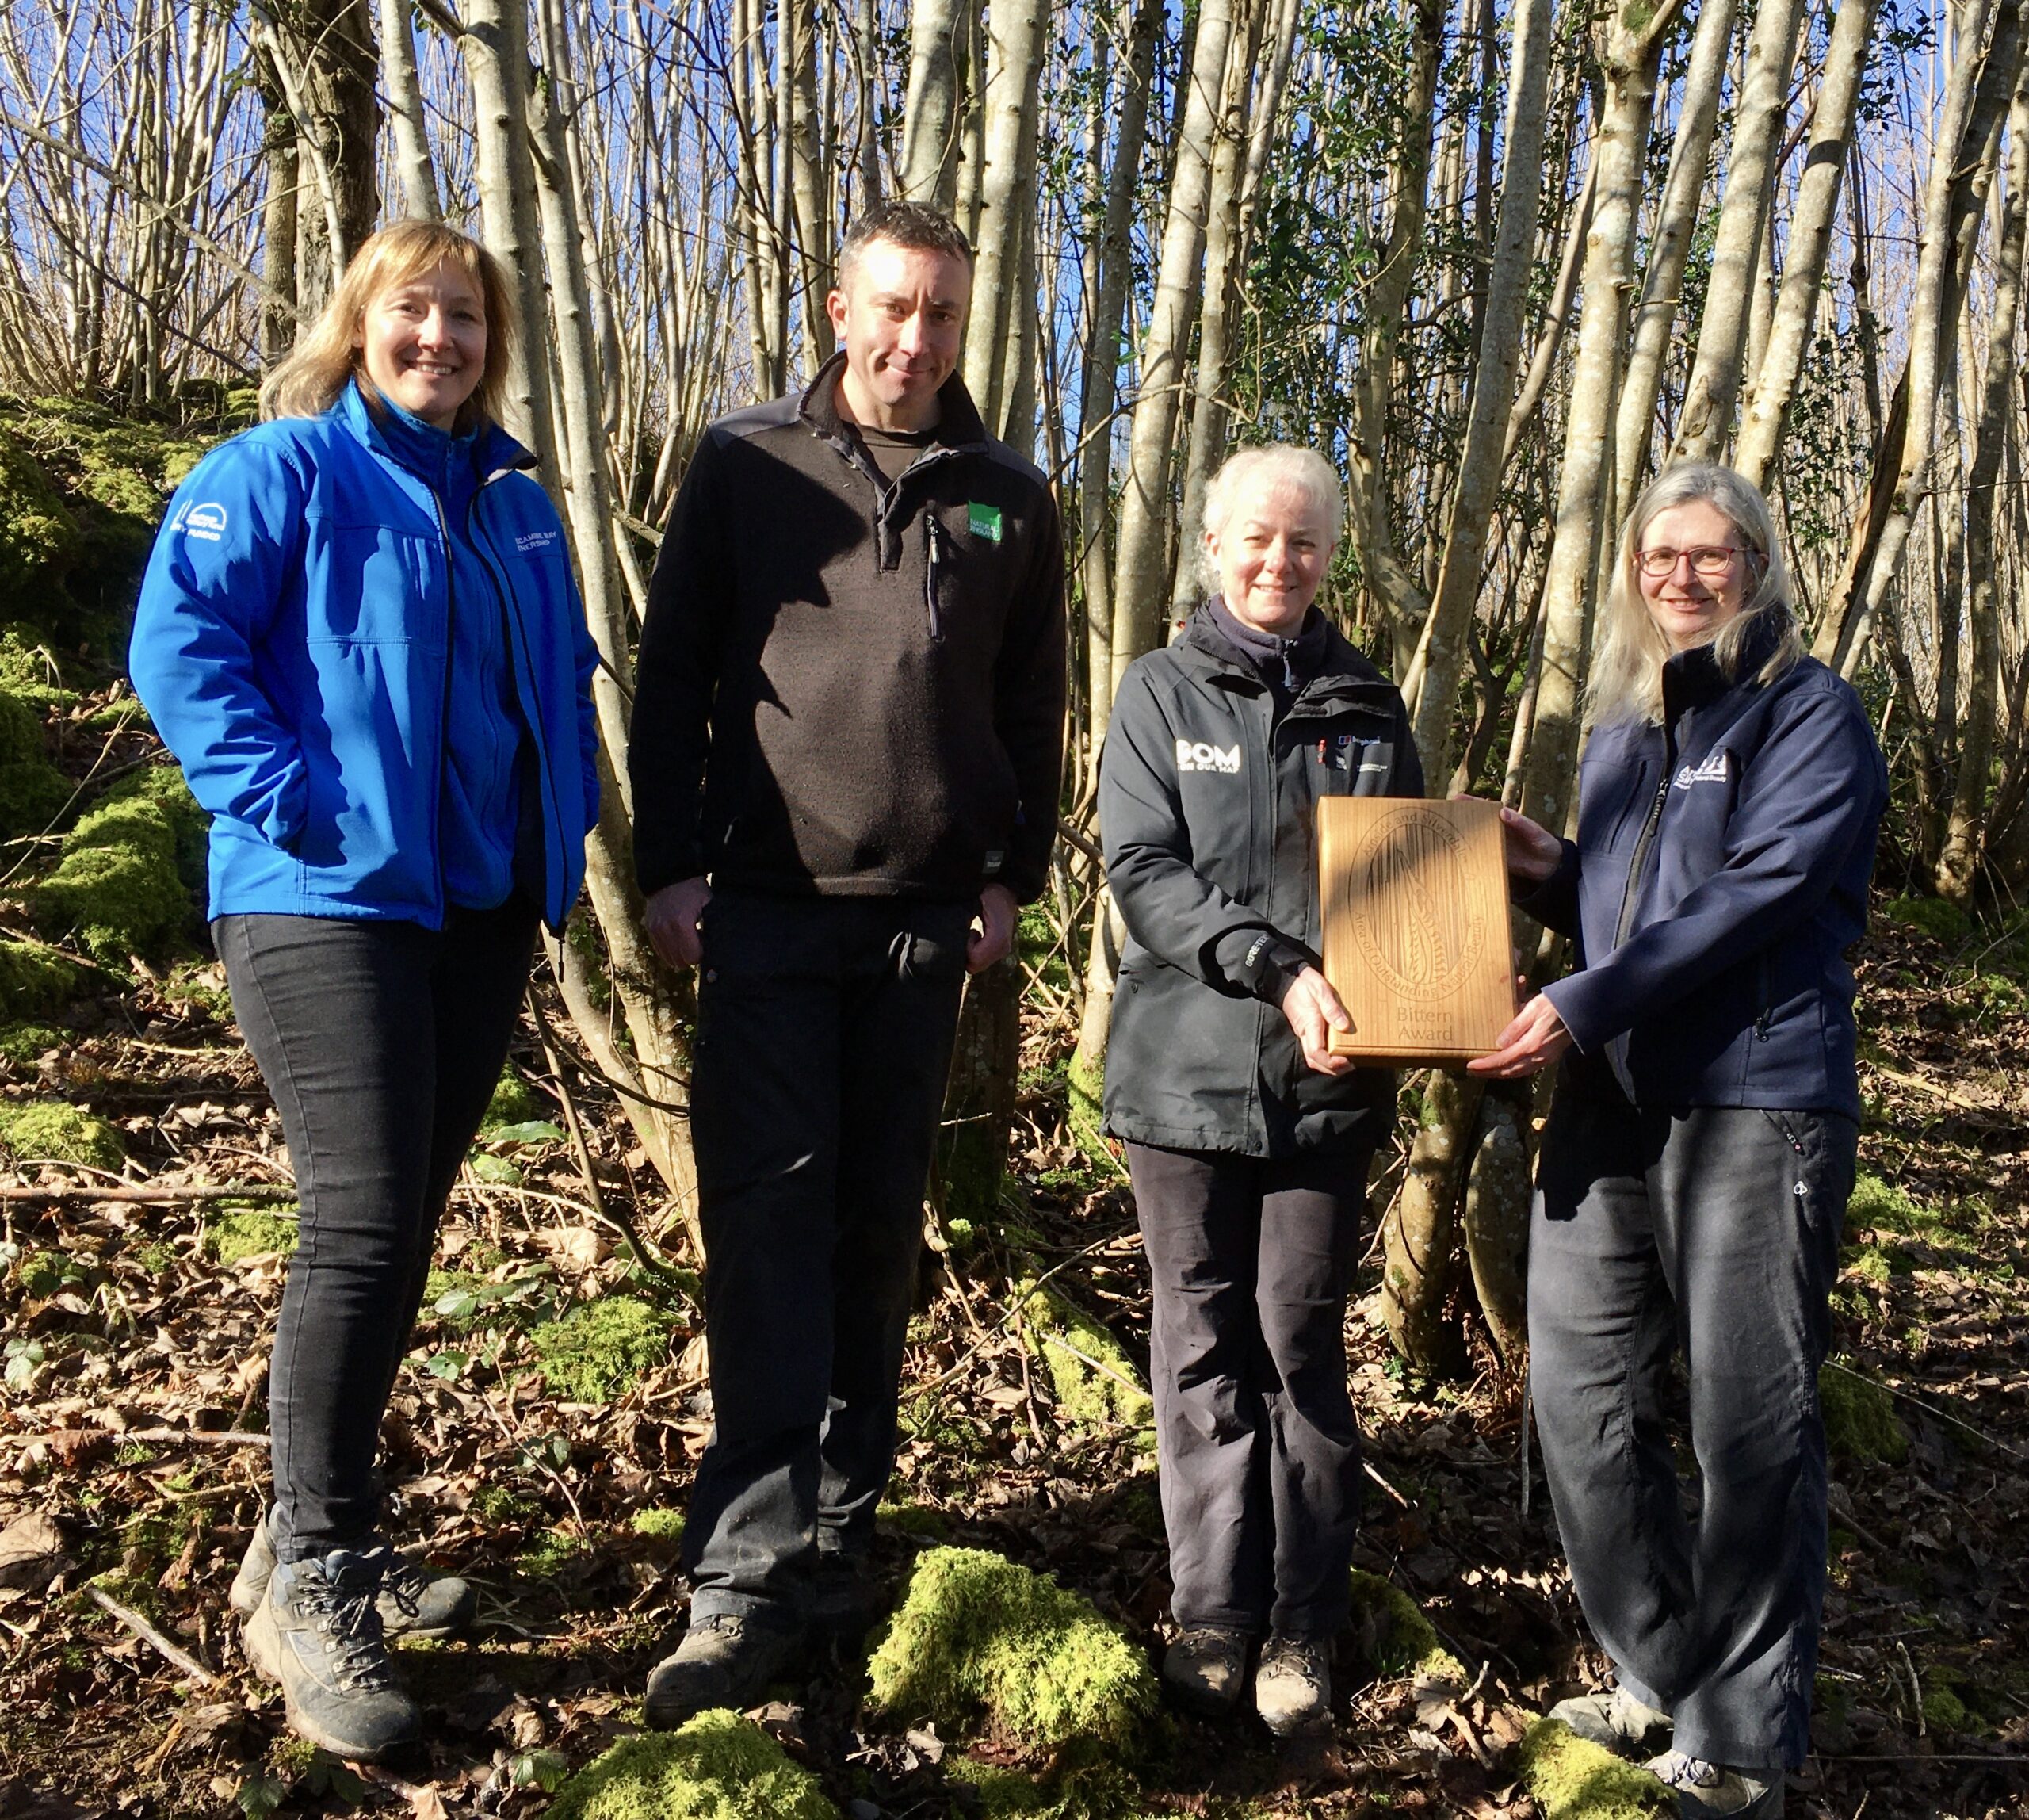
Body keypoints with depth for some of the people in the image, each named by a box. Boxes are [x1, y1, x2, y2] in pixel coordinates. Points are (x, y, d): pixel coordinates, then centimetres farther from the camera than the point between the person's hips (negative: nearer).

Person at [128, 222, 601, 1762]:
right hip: (329, 899, -7)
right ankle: (308, 1577, 3)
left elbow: (566, 669, 24)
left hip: (484, 909, 7)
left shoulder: (517, 502, 16)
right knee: (362, 1221, -12)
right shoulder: (279, 471, -3)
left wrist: (565, 818, 10)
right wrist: (289, 798, -18)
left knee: (406, 1226, 12)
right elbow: (179, 641, -10)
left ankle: (331, 1525, 27)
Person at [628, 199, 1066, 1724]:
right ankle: (752, 1574, -5)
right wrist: (672, 861, -4)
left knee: (878, 1224, 7)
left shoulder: (1009, 499, 11)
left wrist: (1014, 874, 5)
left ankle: (838, 1532, 20)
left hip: (925, 915, 2)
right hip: (768, 904, -2)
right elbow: (674, 671, 4)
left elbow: (1035, 708, 14)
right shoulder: (748, 464, 5)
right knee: (769, 1213, -8)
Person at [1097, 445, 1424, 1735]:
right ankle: (1213, 1613, 21)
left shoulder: (1367, 706, 11)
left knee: (1304, 1344, 5)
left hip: (1328, 1083, 1)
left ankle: (1305, 1625, 18)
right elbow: (1144, 872, -8)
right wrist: (1278, 973, -20)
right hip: (1189, 1069, -1)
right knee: (1204, 1345, 8)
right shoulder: (1162, 694, 4)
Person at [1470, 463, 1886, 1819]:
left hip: (1755, 1104, -7)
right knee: (1581, 1391, 8)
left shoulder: (1809, 712, -2)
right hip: (1610, 1101, 7)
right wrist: (1552, 878, 6)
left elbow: (1757, 895, -15)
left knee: (1752, 1429, 0)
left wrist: (1589, 1004, -20)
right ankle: (1664, 1679, 27)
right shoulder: (1620, 728, 19)